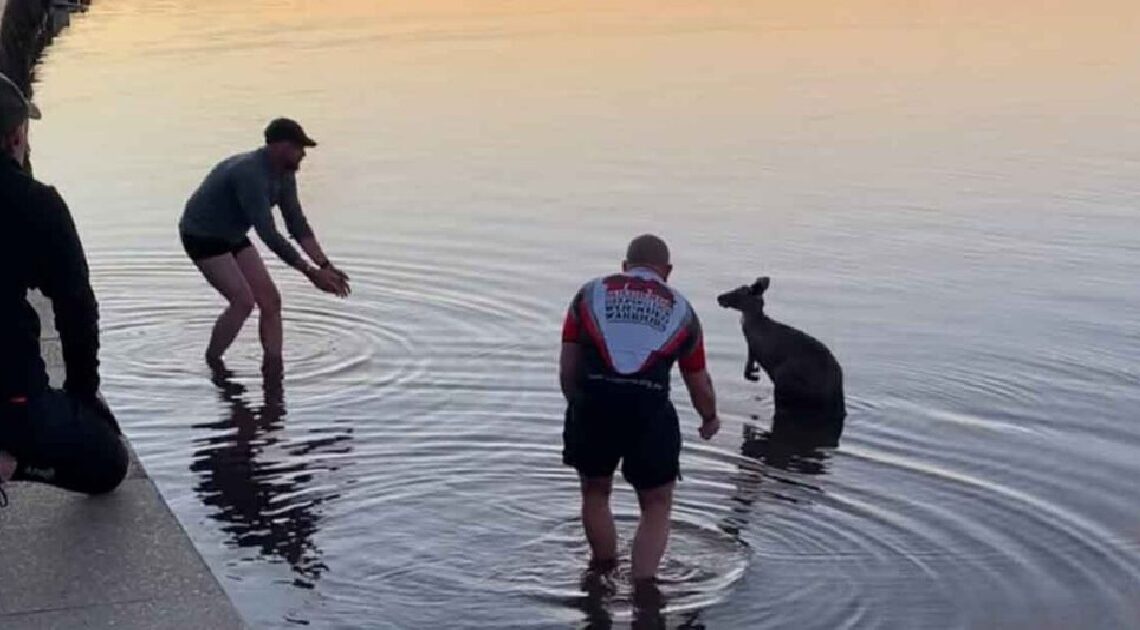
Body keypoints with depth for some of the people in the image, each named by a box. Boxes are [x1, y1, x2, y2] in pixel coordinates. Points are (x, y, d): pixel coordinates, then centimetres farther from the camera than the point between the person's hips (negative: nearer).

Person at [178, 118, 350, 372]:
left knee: (271, 300, -2)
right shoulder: (250, 174, -34)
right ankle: (212, 365, -1)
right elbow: (269, 235, -37)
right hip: (202, 237, -9)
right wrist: (311, 273, -37)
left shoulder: (284, 174, -5)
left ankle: (274, 371, 3)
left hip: (232, 237, 9)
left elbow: (297, 225, -1)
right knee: (243, 301, -20)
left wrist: (325, 266, -12)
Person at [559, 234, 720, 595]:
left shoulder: (590, 294, 14)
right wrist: (710, 420, 39)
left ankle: (604, 569, 38)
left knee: (595, 492, 25)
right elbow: (699, 384, 21)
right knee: (656, 505, 16)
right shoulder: (681, 310, 16)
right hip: (650, 413, -1)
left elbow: (567, 369, 9)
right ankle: (644, 584, 5)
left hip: (592, 406, 1)